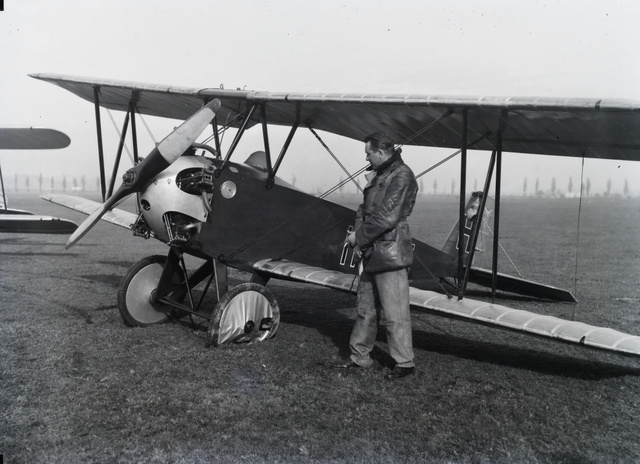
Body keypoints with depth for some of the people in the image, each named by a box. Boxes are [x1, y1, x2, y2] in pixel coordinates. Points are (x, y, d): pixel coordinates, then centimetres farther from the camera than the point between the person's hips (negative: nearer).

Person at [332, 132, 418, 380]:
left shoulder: (402, 176, -12)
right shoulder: (378, 175, 18)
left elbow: (386, 218, -19)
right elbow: (365, 209, 19)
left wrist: (359, 236, -10)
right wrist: (357, 235, 2)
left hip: (391, 255, -10)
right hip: (371, 253, 10)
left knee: (395, 313, -2)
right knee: (366, 309, 16)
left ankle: (404, 362, 10)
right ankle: (360, 357, 27)